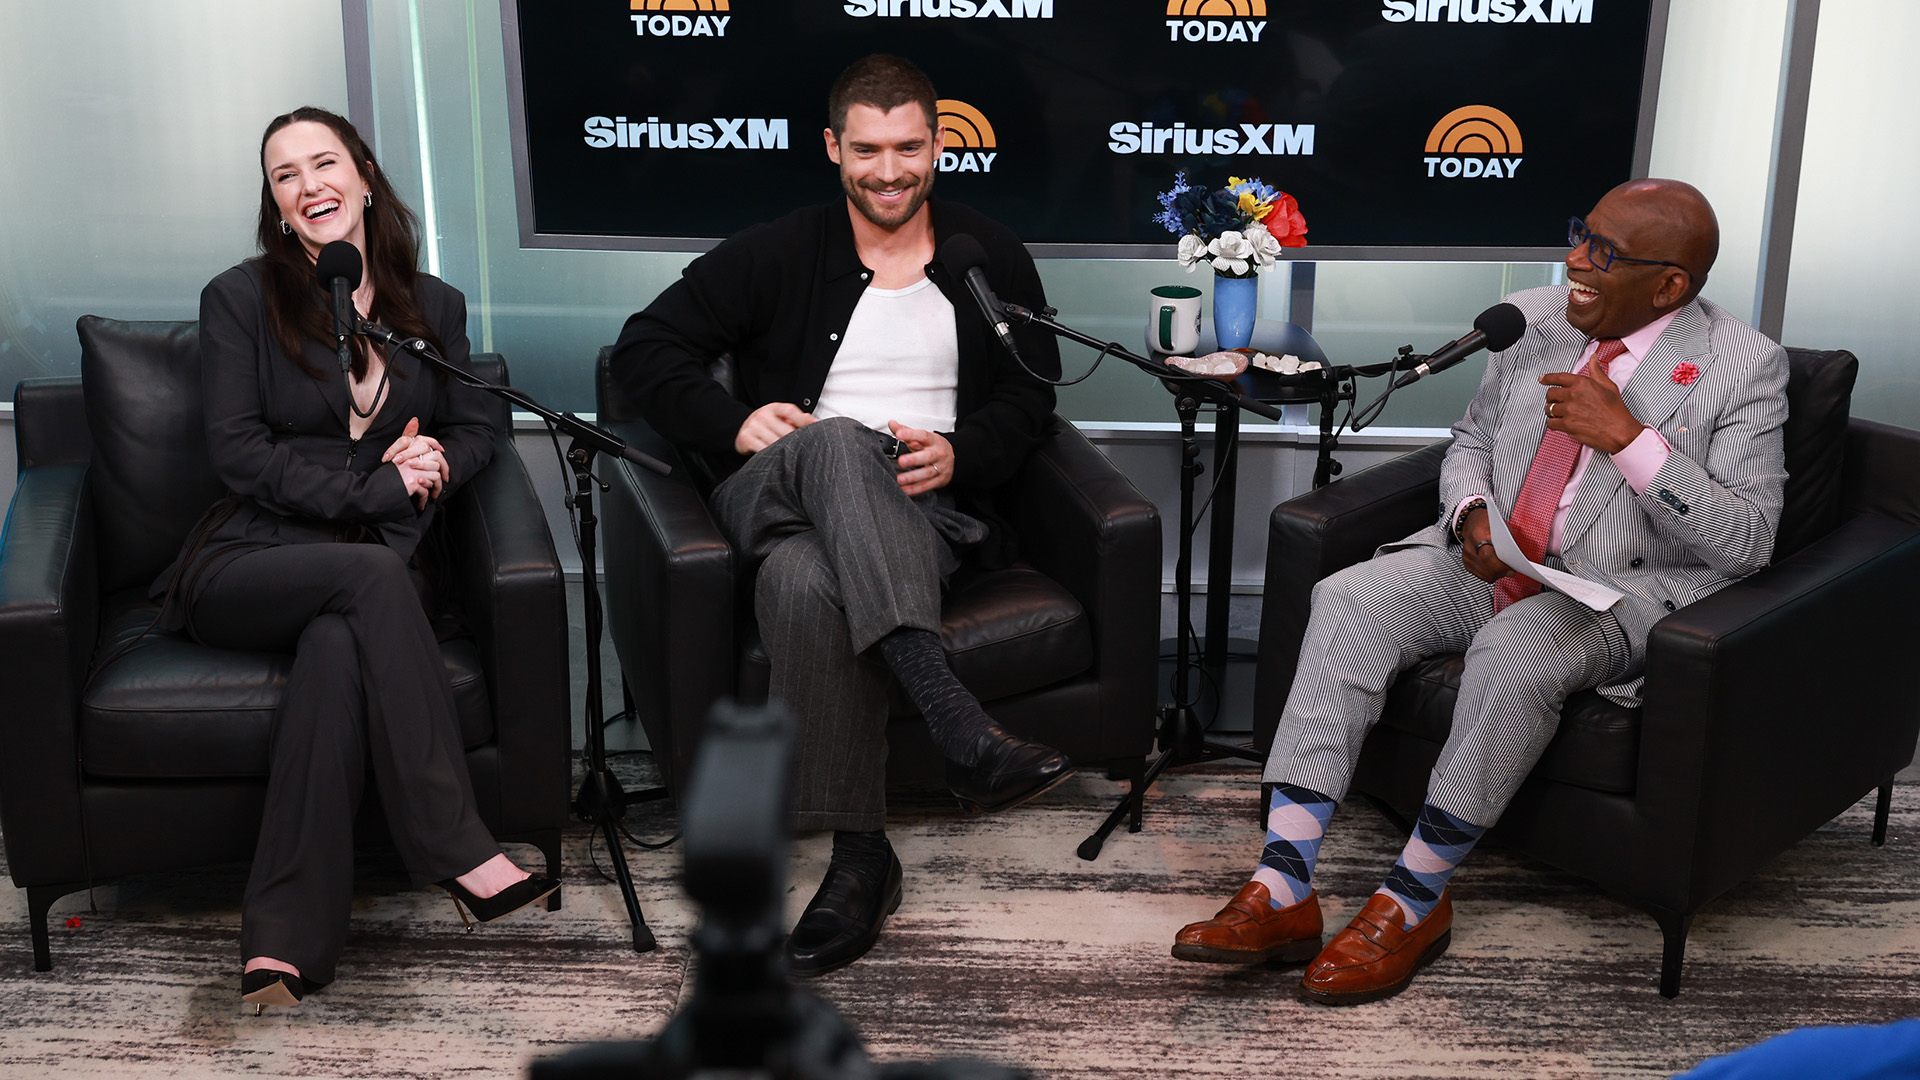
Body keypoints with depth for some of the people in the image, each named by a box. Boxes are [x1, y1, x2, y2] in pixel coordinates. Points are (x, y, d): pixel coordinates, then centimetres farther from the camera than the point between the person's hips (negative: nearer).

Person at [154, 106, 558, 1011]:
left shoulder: (432, 307, 16)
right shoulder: (240, 299, 4)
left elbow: (473, 431, 14)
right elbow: (236, 451, -5)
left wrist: (426, 465, -10)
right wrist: (376, 485, -13)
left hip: (373, 573, 2)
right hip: (244, 564, -2)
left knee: (342, 646, -35)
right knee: (373, 575, -36)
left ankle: (283, 938, -38)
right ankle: (460, 852, -37)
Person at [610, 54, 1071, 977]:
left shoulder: (991, 260, 15)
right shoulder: (776, 255, 11)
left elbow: (1030, 395, 15)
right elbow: (645, 348, 8)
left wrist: (959, 453, -6)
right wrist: (734, 423, -9)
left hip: (920, 512, 0)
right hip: (776, 496, 0)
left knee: (804, 578, -38)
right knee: (836, 443, -40)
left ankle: (861, 861, -35)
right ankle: (958, 725, -49)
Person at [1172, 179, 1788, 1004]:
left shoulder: (1745, 369, -6)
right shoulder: (1533, 320, 9)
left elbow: (1747, 542, -12)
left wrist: (1630, 438, -22)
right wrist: (1472, 512, -4)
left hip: (1620, 592, -5)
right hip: (1488, 561, 5)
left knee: (1512, 652, -37)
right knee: (1348, 601, -22)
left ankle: (1413, 902, -20)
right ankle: (1281, 895, -27)